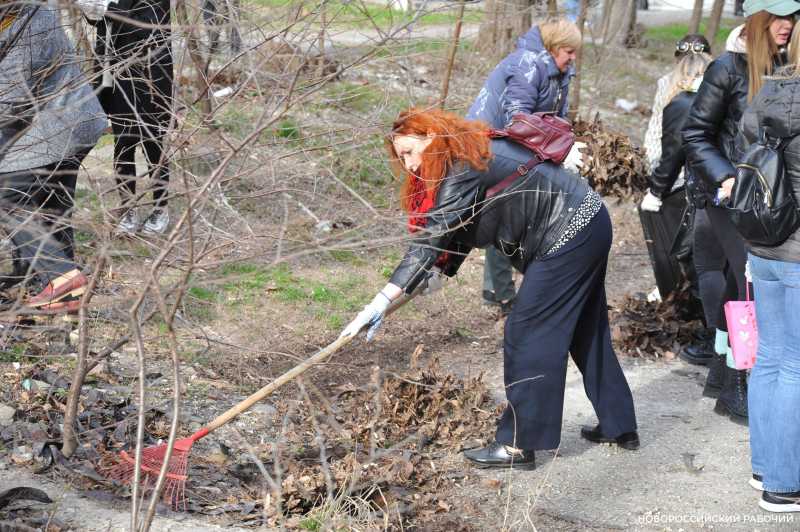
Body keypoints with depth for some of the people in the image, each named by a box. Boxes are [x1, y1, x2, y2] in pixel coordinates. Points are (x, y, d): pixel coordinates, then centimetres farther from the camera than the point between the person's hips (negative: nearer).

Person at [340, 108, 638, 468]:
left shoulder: (462, 170, -21)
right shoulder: (473, 154, 10)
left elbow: (432, 239, -29)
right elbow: (457, 232, 14)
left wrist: (382, 301, -32)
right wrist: (442, 271, -3)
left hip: (569, 235, -10)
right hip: (590, 224, 10)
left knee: (527, 334, -7)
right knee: (585, 330, 19)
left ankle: (518, 445, -2)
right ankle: (619, 426, 29)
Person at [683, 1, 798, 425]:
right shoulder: (728, 68, -10)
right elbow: (695, 134, -7)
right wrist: (724, 179, -18)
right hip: (732, 197, -6)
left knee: (739, 288, 13)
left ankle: (721, 374, 25)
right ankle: (734, 394, 1)